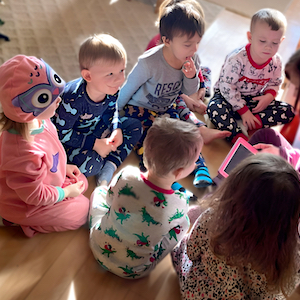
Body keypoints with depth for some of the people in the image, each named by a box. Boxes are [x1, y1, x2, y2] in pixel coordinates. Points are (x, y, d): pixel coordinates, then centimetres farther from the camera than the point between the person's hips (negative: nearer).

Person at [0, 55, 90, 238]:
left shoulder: (38, 121, -17)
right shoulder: (23, 153, -44)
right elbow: (34, 195, -28)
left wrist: (64, 166, 4)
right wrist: (66, 192, -14)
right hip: (27, 206, -8)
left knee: (82, 182, 16)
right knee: (82, 211, 2)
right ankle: (27, 224, 8)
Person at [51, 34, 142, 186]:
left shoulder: (112, 89, -17)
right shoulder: (74, 99, -36)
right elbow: (62, 133, -27)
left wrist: (116, 129, -14)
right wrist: (95, 144, -27)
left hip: (97, 127, 7)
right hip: (71, 138, -6)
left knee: (135, 126, -2)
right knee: (88, 165, -34)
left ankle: (110, 165, -13)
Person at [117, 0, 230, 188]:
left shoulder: (192, 60, -15)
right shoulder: (149, 63, -32)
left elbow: (189, 92, -1)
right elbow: (129, 87, -15)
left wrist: (191, 77, -25)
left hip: (170, 106, 5)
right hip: (140, 108, -5)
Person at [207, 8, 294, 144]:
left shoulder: (276, 62, -10)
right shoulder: (237, 59, -25)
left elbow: (274, 83, 8)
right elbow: (227, 87, -21)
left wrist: (269, 96, -17)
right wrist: (243, 110, -20)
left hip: (256, 99, 5)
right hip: (229, 97, -4)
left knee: (288, 111, -11)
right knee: (214, 108, -37)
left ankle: (254, 123, -23)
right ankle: (239, 137, -38)